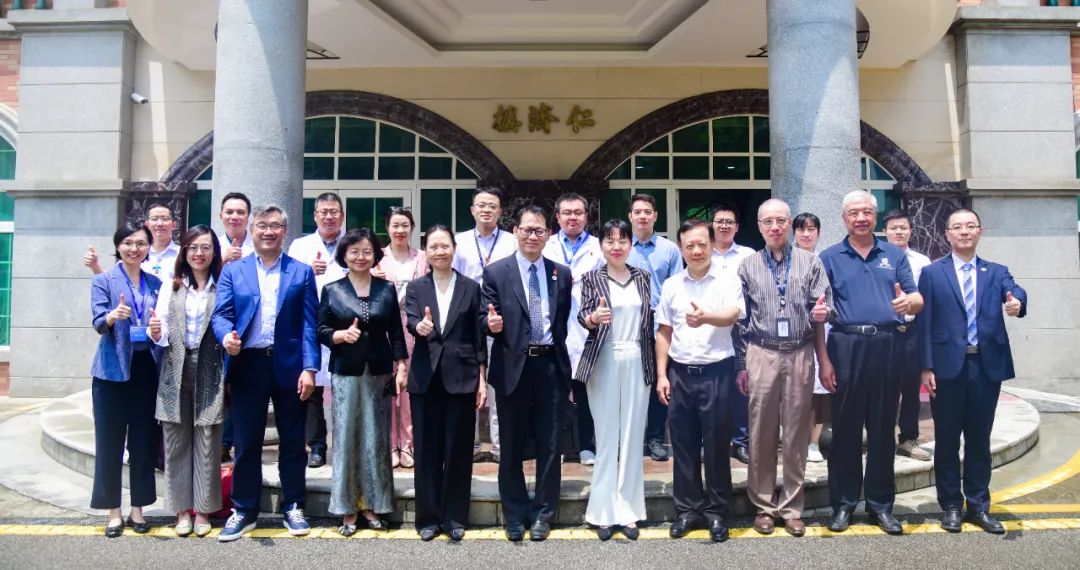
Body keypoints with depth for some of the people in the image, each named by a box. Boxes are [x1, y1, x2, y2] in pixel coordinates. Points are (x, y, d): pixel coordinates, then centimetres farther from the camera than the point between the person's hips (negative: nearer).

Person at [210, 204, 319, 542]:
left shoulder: (302, 272, 5)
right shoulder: (233, 271, 8)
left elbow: (309, 324, 0)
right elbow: (221, 314, 1)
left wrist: (309, 368, -8)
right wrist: (227, 336, -22)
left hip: (289, 365, 0)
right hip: (248, 365, 1)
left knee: (292, 441, 9)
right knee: (246, 443, 8)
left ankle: (293, 508, 22)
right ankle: (244, 511, 22)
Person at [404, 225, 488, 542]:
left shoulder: (471, 288, 4)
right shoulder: (416, 288, 6)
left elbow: (479, 337, 4)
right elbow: (411, 322, -11)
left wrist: (482, 380, -1)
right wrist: (421, 327, -35)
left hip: (461, 378, 0)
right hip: (425, 379, 1)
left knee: (458, 449, 5)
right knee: (427, 449, 7)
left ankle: (455, 517, 18)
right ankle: (428, 517, 19)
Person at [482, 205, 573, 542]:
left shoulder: (562, 273, 8)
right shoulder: (496, 272, 0)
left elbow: (564, 321, 9)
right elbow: (487, 321, -1)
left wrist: (563, 361, 4)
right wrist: (492, 324, -24)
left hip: (551, 366, 2)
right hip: (513, 367, -1)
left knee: (549, 445, 8)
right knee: (512, 446, 10)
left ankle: (542, 514, 23)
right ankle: (515, 515, 25)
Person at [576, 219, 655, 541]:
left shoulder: (643, 278, 9)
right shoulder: (591, 279, 1)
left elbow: (649, 321, 11)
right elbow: (583, 317, -9)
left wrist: (654, 366, 8)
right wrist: (594, 317, -32)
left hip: (637, 363, 2)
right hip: (604, 364, -2)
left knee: (633, 437, 5)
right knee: (607, 437, 3)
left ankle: (628, 510, 14)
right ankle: (605, 511, 11)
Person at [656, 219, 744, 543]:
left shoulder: (728, 281, -4)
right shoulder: (671, 285, 7)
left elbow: (733, 315, -24)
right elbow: (664, 332, 10)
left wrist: (705, 317, -45)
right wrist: (661, 375, 5)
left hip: (716, 372, -3)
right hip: (680, 373, 3)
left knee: (716, 445, 6)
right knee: (683, 445, 10)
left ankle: (716, 511, 21)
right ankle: (687, 509, 23)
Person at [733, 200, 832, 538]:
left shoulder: (810, 262, 5)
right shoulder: (748, 266, 6)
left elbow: (822, 310, 3)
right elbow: (740, 319, 7)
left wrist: (820, 313, -22)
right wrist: (740, 365, 5)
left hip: (800, 355, 0)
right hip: (762, 355, 0)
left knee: (796, 434, 7)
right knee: (762, 434, 5)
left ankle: (791, 507, 19)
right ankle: (764, 506, 18)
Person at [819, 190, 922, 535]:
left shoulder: (895, 255, 13)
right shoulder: (829, 258, 5)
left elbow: (918, 300, 6)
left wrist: (909, 302, -19)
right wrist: (823, 359, -7)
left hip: (887, 346, 2)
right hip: (846, 346, -2)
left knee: (883, 427, 8)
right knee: (845, 427, 4)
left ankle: (881, 503, 19)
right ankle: (843, 502, 15)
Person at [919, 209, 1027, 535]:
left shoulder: (996, 272, 11)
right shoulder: (932, 273, 3)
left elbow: (1014, 291, -11)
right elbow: (925, 322, -2)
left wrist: (1017, 302, -36)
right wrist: (926, 367, -8)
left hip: (987, 366, 2)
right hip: (948, 366, -2)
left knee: (980, 440, 11)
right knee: (947, 440, 6)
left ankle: (979, 506, 22)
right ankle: (951, 506, 18)